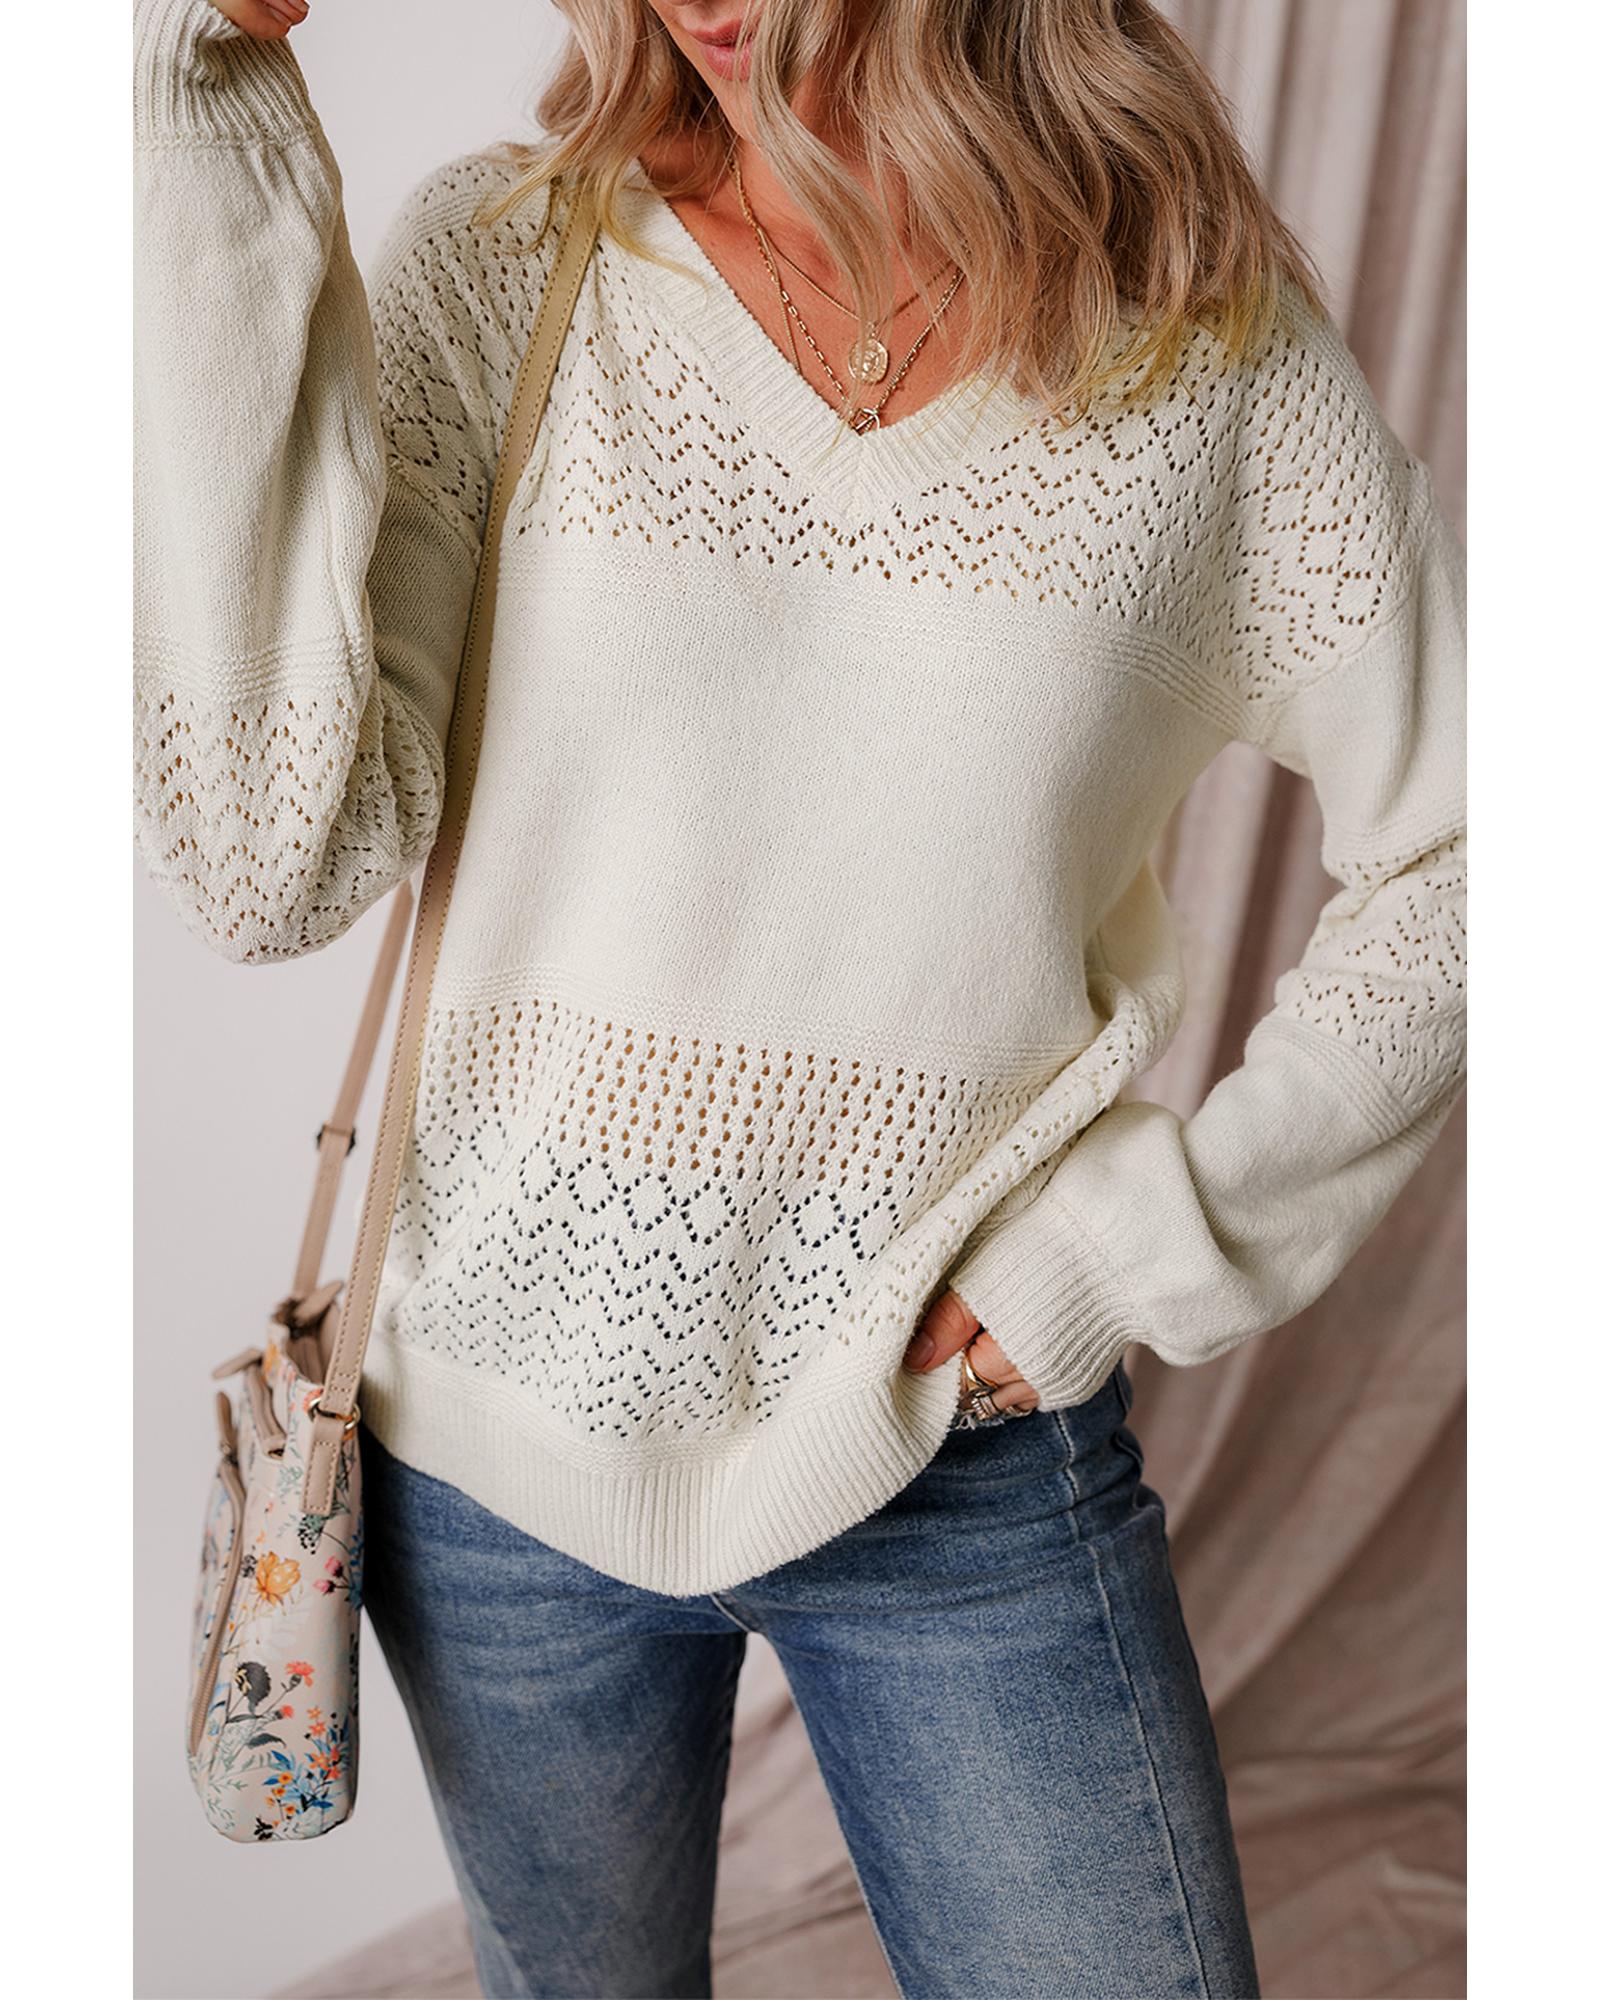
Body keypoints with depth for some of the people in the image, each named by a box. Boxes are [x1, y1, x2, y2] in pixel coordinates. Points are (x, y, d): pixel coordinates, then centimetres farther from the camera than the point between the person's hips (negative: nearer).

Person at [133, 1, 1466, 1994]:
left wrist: (1153, 1231, -9)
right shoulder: (501, 261, -6)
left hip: (970, 1444, 0)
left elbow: (1457, 857, 0)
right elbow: (271, 852, -19)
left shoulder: (1218, 333, -6)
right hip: (504, 1432, 2)